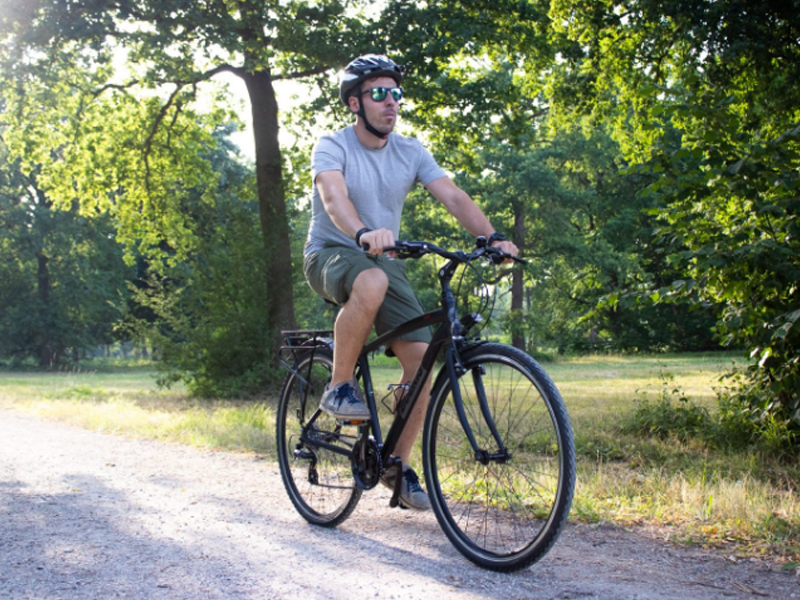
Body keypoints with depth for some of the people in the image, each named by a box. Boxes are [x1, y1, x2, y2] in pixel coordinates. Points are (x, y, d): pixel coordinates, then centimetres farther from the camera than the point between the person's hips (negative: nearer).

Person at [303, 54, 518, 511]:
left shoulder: (410, 152, 0)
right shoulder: (333, 147, -12)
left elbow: (454, 196, -11)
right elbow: (333, 196, -33)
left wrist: (491, 236, -29)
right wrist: (364, 233, -54)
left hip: (384, 260, 5)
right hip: (330, 254, -5)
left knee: (421, 355, -12)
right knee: (372, 282, -41)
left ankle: (399, 463, 4)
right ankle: (339, 387, -21)